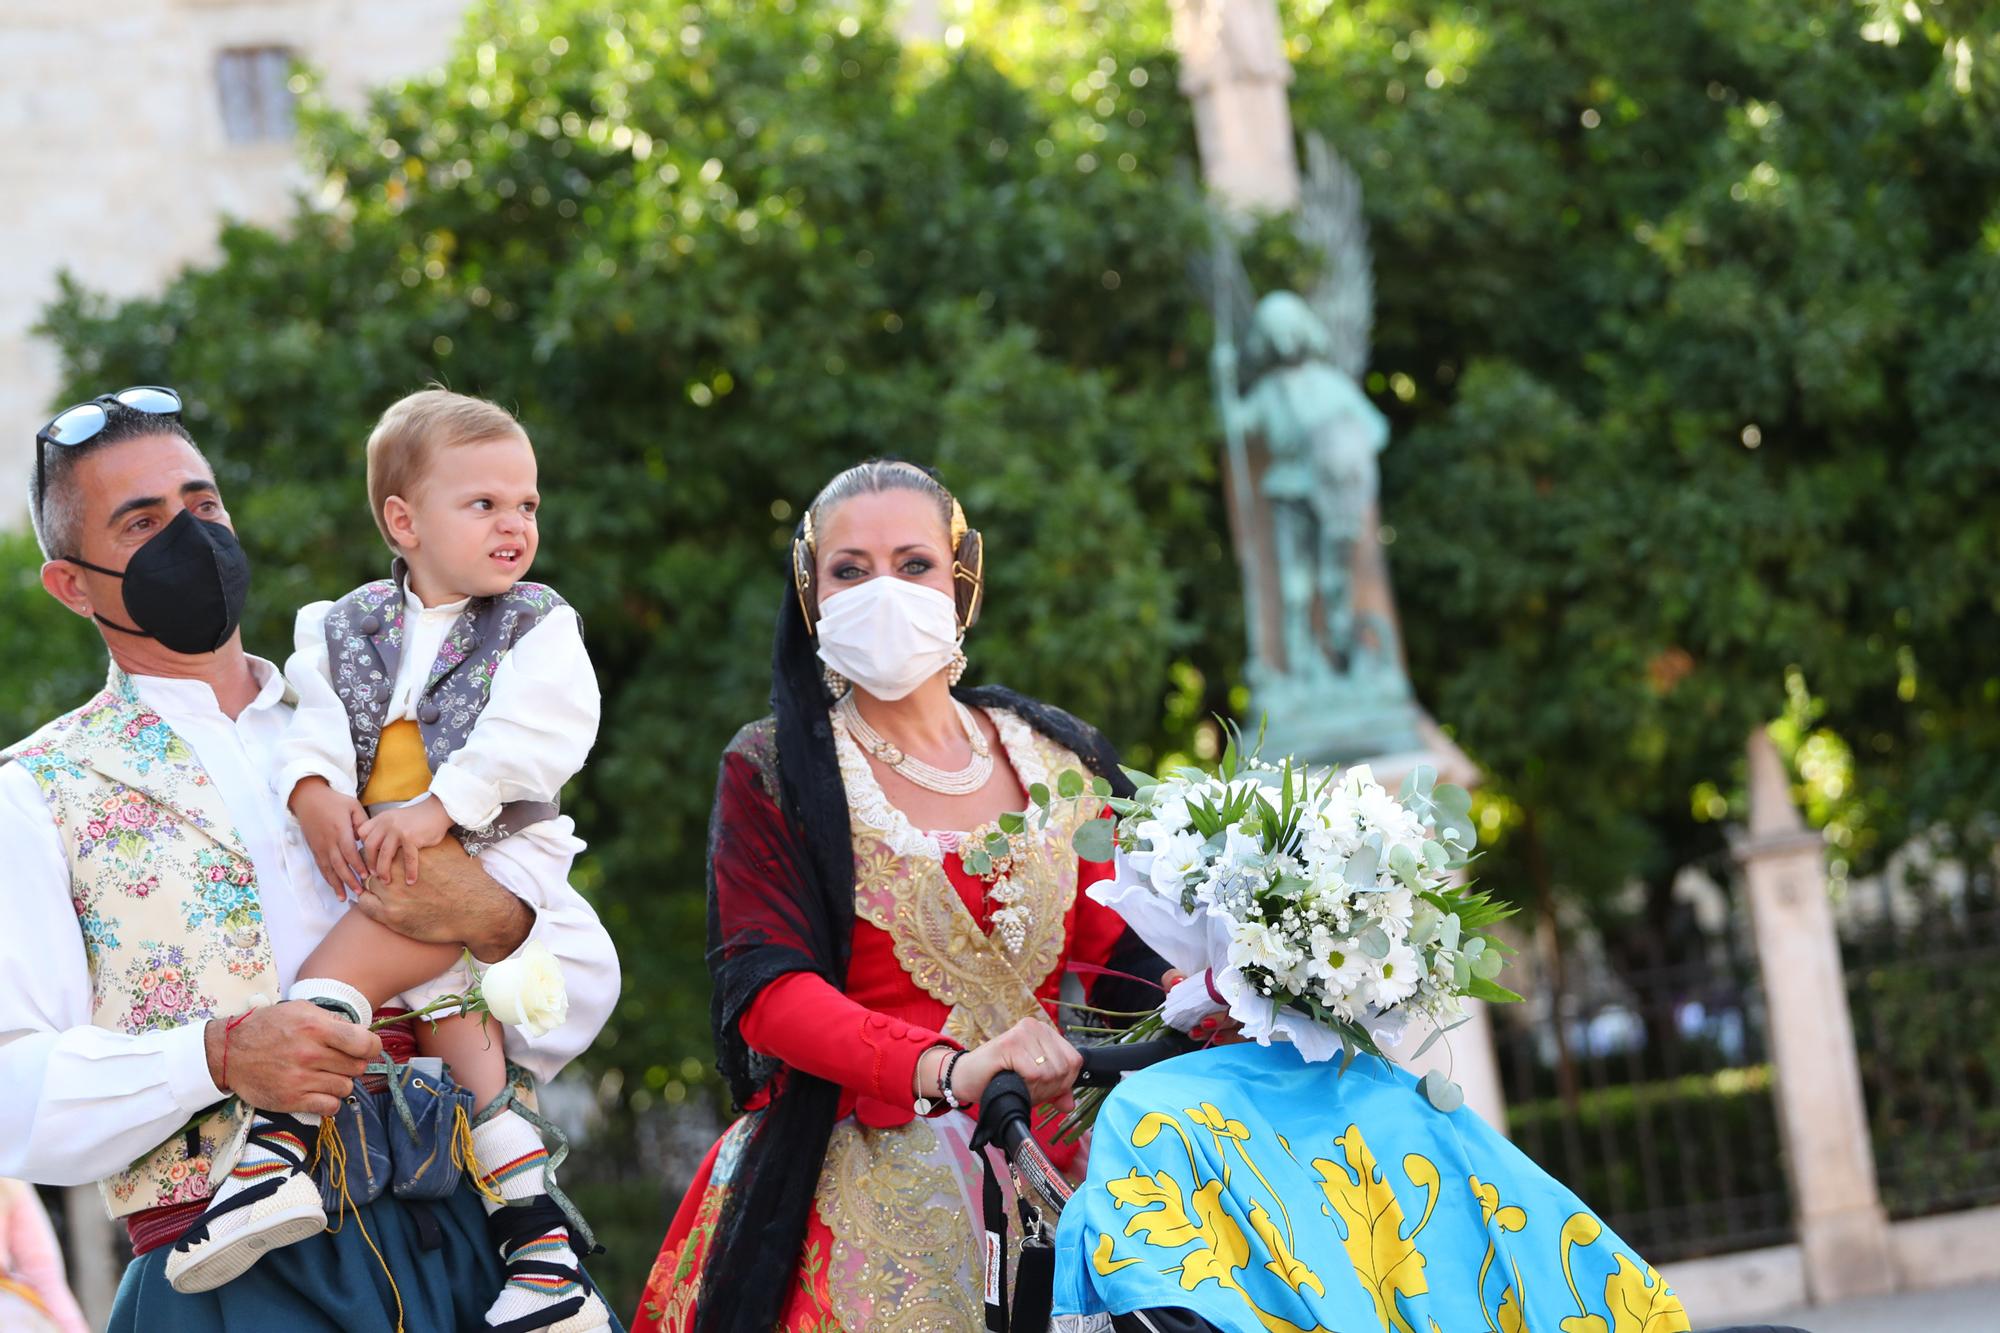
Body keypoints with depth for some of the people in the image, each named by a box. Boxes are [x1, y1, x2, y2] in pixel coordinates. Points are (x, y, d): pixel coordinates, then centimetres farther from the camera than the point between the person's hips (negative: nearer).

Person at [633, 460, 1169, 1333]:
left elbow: (1120, 956, 6)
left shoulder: (1054, 762, 11)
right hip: (862, 1189, -3)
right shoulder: (773, 777, 0)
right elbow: (768, 989, -13)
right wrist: (948, 1068, -29)